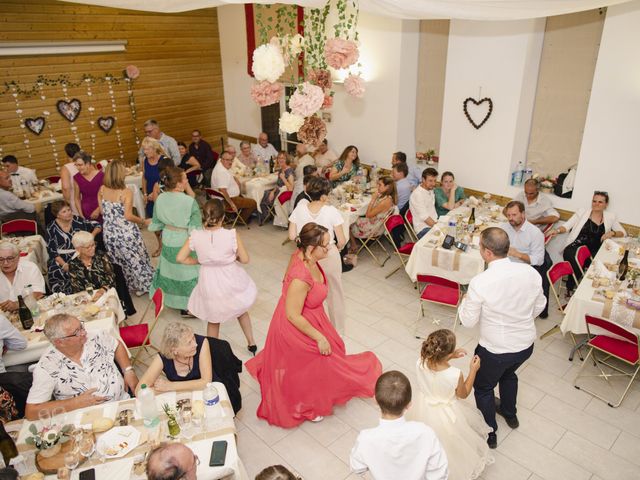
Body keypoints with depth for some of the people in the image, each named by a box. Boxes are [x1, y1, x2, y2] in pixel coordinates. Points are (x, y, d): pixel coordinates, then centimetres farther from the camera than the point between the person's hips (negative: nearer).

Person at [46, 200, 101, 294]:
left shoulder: (78, 220, 3)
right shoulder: (52, 228, -1)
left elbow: (97, 226, 11)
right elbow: (52, 251, -3)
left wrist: (93, 234, -11)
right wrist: (64, 264, -17)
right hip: (62, 259, 0)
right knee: (57, 272, -31)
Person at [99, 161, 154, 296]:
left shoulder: (102, 190, -4)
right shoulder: (126, 192, -20)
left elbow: (102, 212, 5)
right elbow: (128, 216, -24)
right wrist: (144, 222, -12)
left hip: (109, 233, 5)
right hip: (126, 233, -5)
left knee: (119, 261, 21)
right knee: (136, 259, 15)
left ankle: (126, 285, 37)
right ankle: (143, 286, 29)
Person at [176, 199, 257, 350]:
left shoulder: (195, 236, -16)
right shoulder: (232, 235, -23)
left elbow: (180, 258, -8)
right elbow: (245, 259, -14)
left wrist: (199, 261, 5)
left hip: (210, 284, 1)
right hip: (231, 280, 0)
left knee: (213, 320, 22)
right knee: (241, 310, 29)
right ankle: (251, 343, 42)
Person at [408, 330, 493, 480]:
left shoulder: (420, 363, -26)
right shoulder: (455, 374, -36)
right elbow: (463, 394, -11)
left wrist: (450, 356, -3)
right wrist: (473, 370, -8)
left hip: (422, 410, 4)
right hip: (445, 416, -3)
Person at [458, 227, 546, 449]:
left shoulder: (480, 283, -30)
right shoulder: (530, 273, -15)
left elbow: (468, 321, -17)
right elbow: (538, 307, 2)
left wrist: (465, 300, 0)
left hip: (495, 349, -5)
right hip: (526, 344, 5)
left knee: (483, 387, 23)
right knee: (508, 372, 36)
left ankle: (489, 434, 41)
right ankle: (510, 414, 59)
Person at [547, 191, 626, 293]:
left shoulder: (610, 217, 14)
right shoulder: (582, 212, 10)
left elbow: (623, 232, 15)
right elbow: (567, 226, 6)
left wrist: (612, 233, -6)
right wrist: (557, 230, -16)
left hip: (594, 252, 2)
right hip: (576, 246, -2)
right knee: (573, 259, -35)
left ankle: (571, 287, -11)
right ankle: (570, 288, -10)